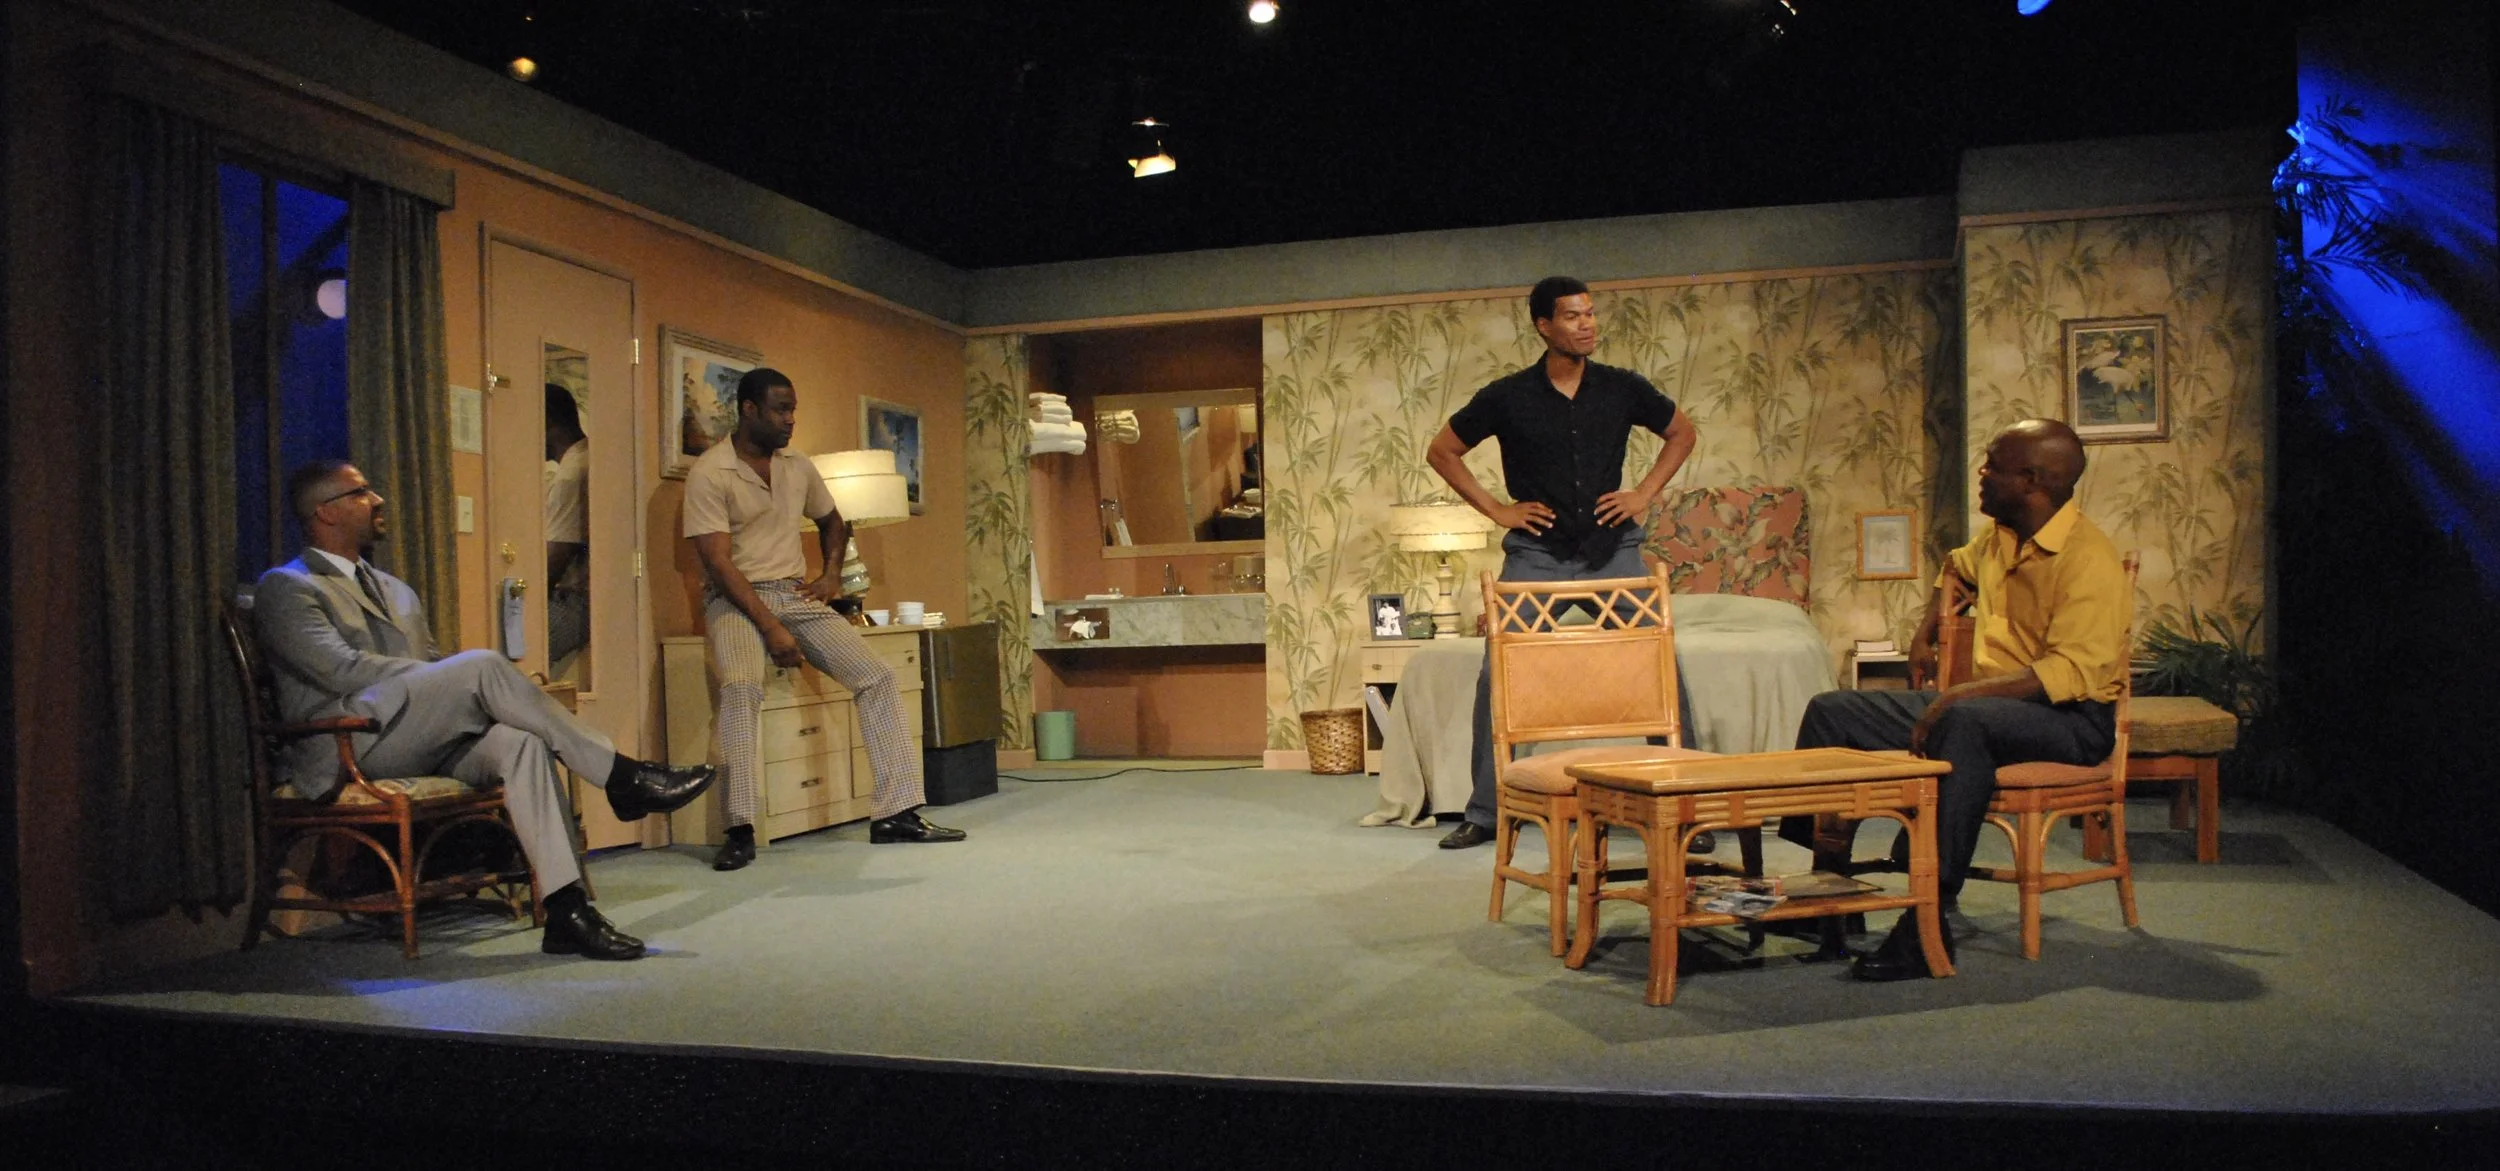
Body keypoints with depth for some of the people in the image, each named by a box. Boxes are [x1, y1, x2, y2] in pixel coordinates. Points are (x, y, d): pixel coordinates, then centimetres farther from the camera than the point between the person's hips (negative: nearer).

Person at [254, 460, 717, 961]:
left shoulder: (397, 592, 28)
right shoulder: (285, 587, 4)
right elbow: (342, 669, -12)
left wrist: (493, 689, -1)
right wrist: (478, 678, -16)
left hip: (422, 743, 6)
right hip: (346, 748, -6)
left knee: (521, 743, -27)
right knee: (482, 664, -28)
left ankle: (566, 909, -35)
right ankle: (620, 775, -25)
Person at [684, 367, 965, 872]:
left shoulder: (798, 467, 10)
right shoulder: (708, 474, -9)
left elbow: (832, 521, 29)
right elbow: (718, 563, -15)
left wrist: (832, 574, 10)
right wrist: (770, 628, -22)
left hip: (795, 595, 6)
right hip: (735, 599, -6)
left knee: (878, 677, -10)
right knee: (742, 686, -35)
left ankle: (896, 814, -6)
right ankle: (741, 831, -29)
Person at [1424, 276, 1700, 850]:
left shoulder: (1622, 387, 3)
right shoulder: (1509, 397, -3)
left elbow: (1682, 432, 18)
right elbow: (1441, 451, 7)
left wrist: (1645, 493, 6)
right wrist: (1495, 508, 0)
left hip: (1614, 550, 2)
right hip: (1537, 555, -1)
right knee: (1498, 679, -4)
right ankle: (1484, 814, 9)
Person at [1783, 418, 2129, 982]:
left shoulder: (2089, 559, -16)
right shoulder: (1998, 539, 10)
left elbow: (2071, 673, -27)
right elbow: (1958, 567, 37)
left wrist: (1963, 693, -34)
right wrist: (1925, 633, 25)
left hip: (2073, 720, -9)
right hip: (1983, 702, 9)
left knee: (1964, 722, -42)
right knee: (1833, 712, -1)